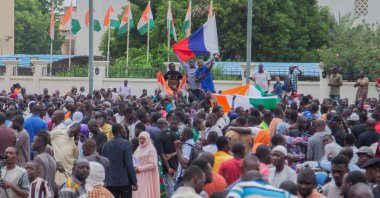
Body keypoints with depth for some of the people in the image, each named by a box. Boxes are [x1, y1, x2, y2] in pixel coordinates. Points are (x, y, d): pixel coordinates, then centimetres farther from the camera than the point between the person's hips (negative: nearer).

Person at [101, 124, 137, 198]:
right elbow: (129, 164, -13)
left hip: (110, 183, 4)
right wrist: (134, 182, -8)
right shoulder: (125, 144, -10)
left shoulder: (106, 145, 5)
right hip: (125, 181, -4)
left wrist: (104, 180, 16)